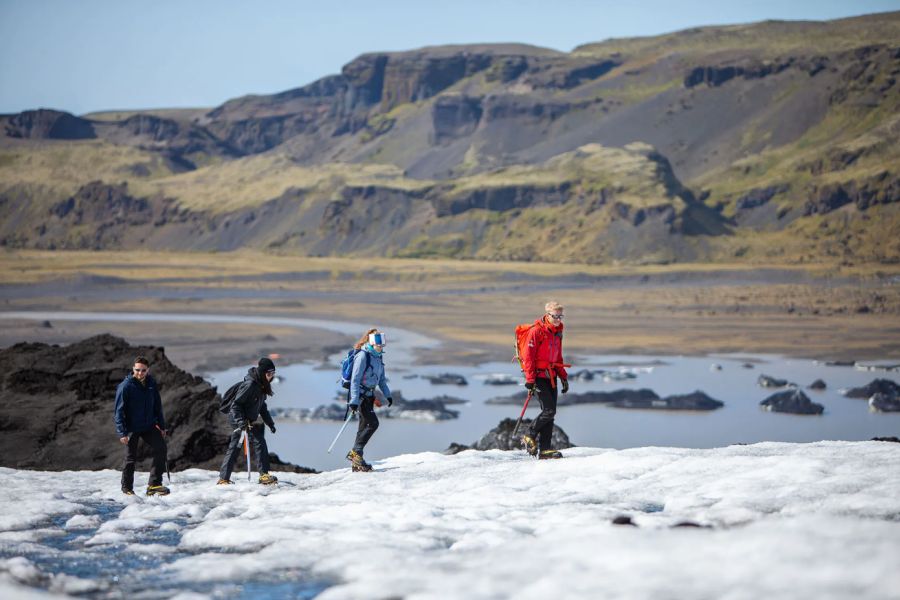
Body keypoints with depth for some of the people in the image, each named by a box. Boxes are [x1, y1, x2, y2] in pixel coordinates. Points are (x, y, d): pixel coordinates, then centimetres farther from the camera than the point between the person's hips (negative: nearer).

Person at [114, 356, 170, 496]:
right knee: (131, 458, 3)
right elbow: (119, 410, -15)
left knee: (161, 448, -8)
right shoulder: (126, 386, -16)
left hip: (149, 426, 5)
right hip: (132, 428, -5)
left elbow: (157, 405, 12)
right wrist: (122, 433, -19)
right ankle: (127, 488, 20)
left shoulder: (151, 383, 1)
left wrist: (162, 426, 11)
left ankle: (154, 484, -1)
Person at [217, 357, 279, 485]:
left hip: (249, 421, 10)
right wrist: (241, 421, -29)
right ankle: (264, 475, -15)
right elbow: (236, 404, -20)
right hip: (239, 420, -10)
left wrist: (270, 423, 19)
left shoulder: (262, 385, 8)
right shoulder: (250, 384, -20)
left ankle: (223, 479, 16)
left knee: (234, 449, 11)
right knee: (258, 441, -15)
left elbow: (262, 406, 21)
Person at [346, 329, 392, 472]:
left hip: (369, 395, 8)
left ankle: (356, 461, 11)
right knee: (373, 423, -16)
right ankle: (356, 452, -9)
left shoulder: (378, 357, 10)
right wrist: (354, 401, -24)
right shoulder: (362, 356, -16)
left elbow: (381, 378, 23)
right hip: (360, 395, -8)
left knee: (365, 426, 7)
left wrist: (387, 394, 17)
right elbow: (355, 379, -20)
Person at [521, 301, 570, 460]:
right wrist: (530, 379, -18)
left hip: (551, 376, 8)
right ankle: (530, 437, 5)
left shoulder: (557, 333, 13)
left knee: (550, 413, 3)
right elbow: (528, 356, -14)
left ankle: (545, 449, 6)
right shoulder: (536, 331, -11)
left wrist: (563, 377, 18)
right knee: (549, 410, -14)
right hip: (539, 376, -8)